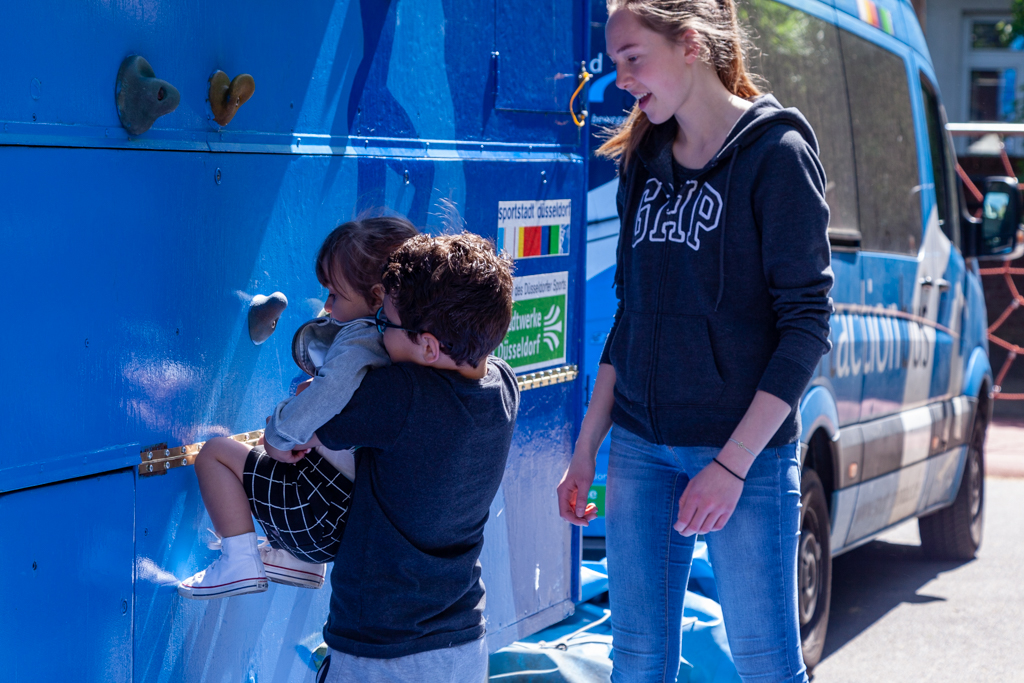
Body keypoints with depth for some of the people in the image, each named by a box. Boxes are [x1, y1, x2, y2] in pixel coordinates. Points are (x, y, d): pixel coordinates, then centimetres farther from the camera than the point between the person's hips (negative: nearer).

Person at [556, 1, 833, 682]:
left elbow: (807, 323, -11)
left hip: (745, 452, -6)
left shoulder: (775, 154, -8)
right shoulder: (643, 161, 12)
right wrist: (587, 447, 13)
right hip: (640, 447, 6)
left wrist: (732, 463, -17)